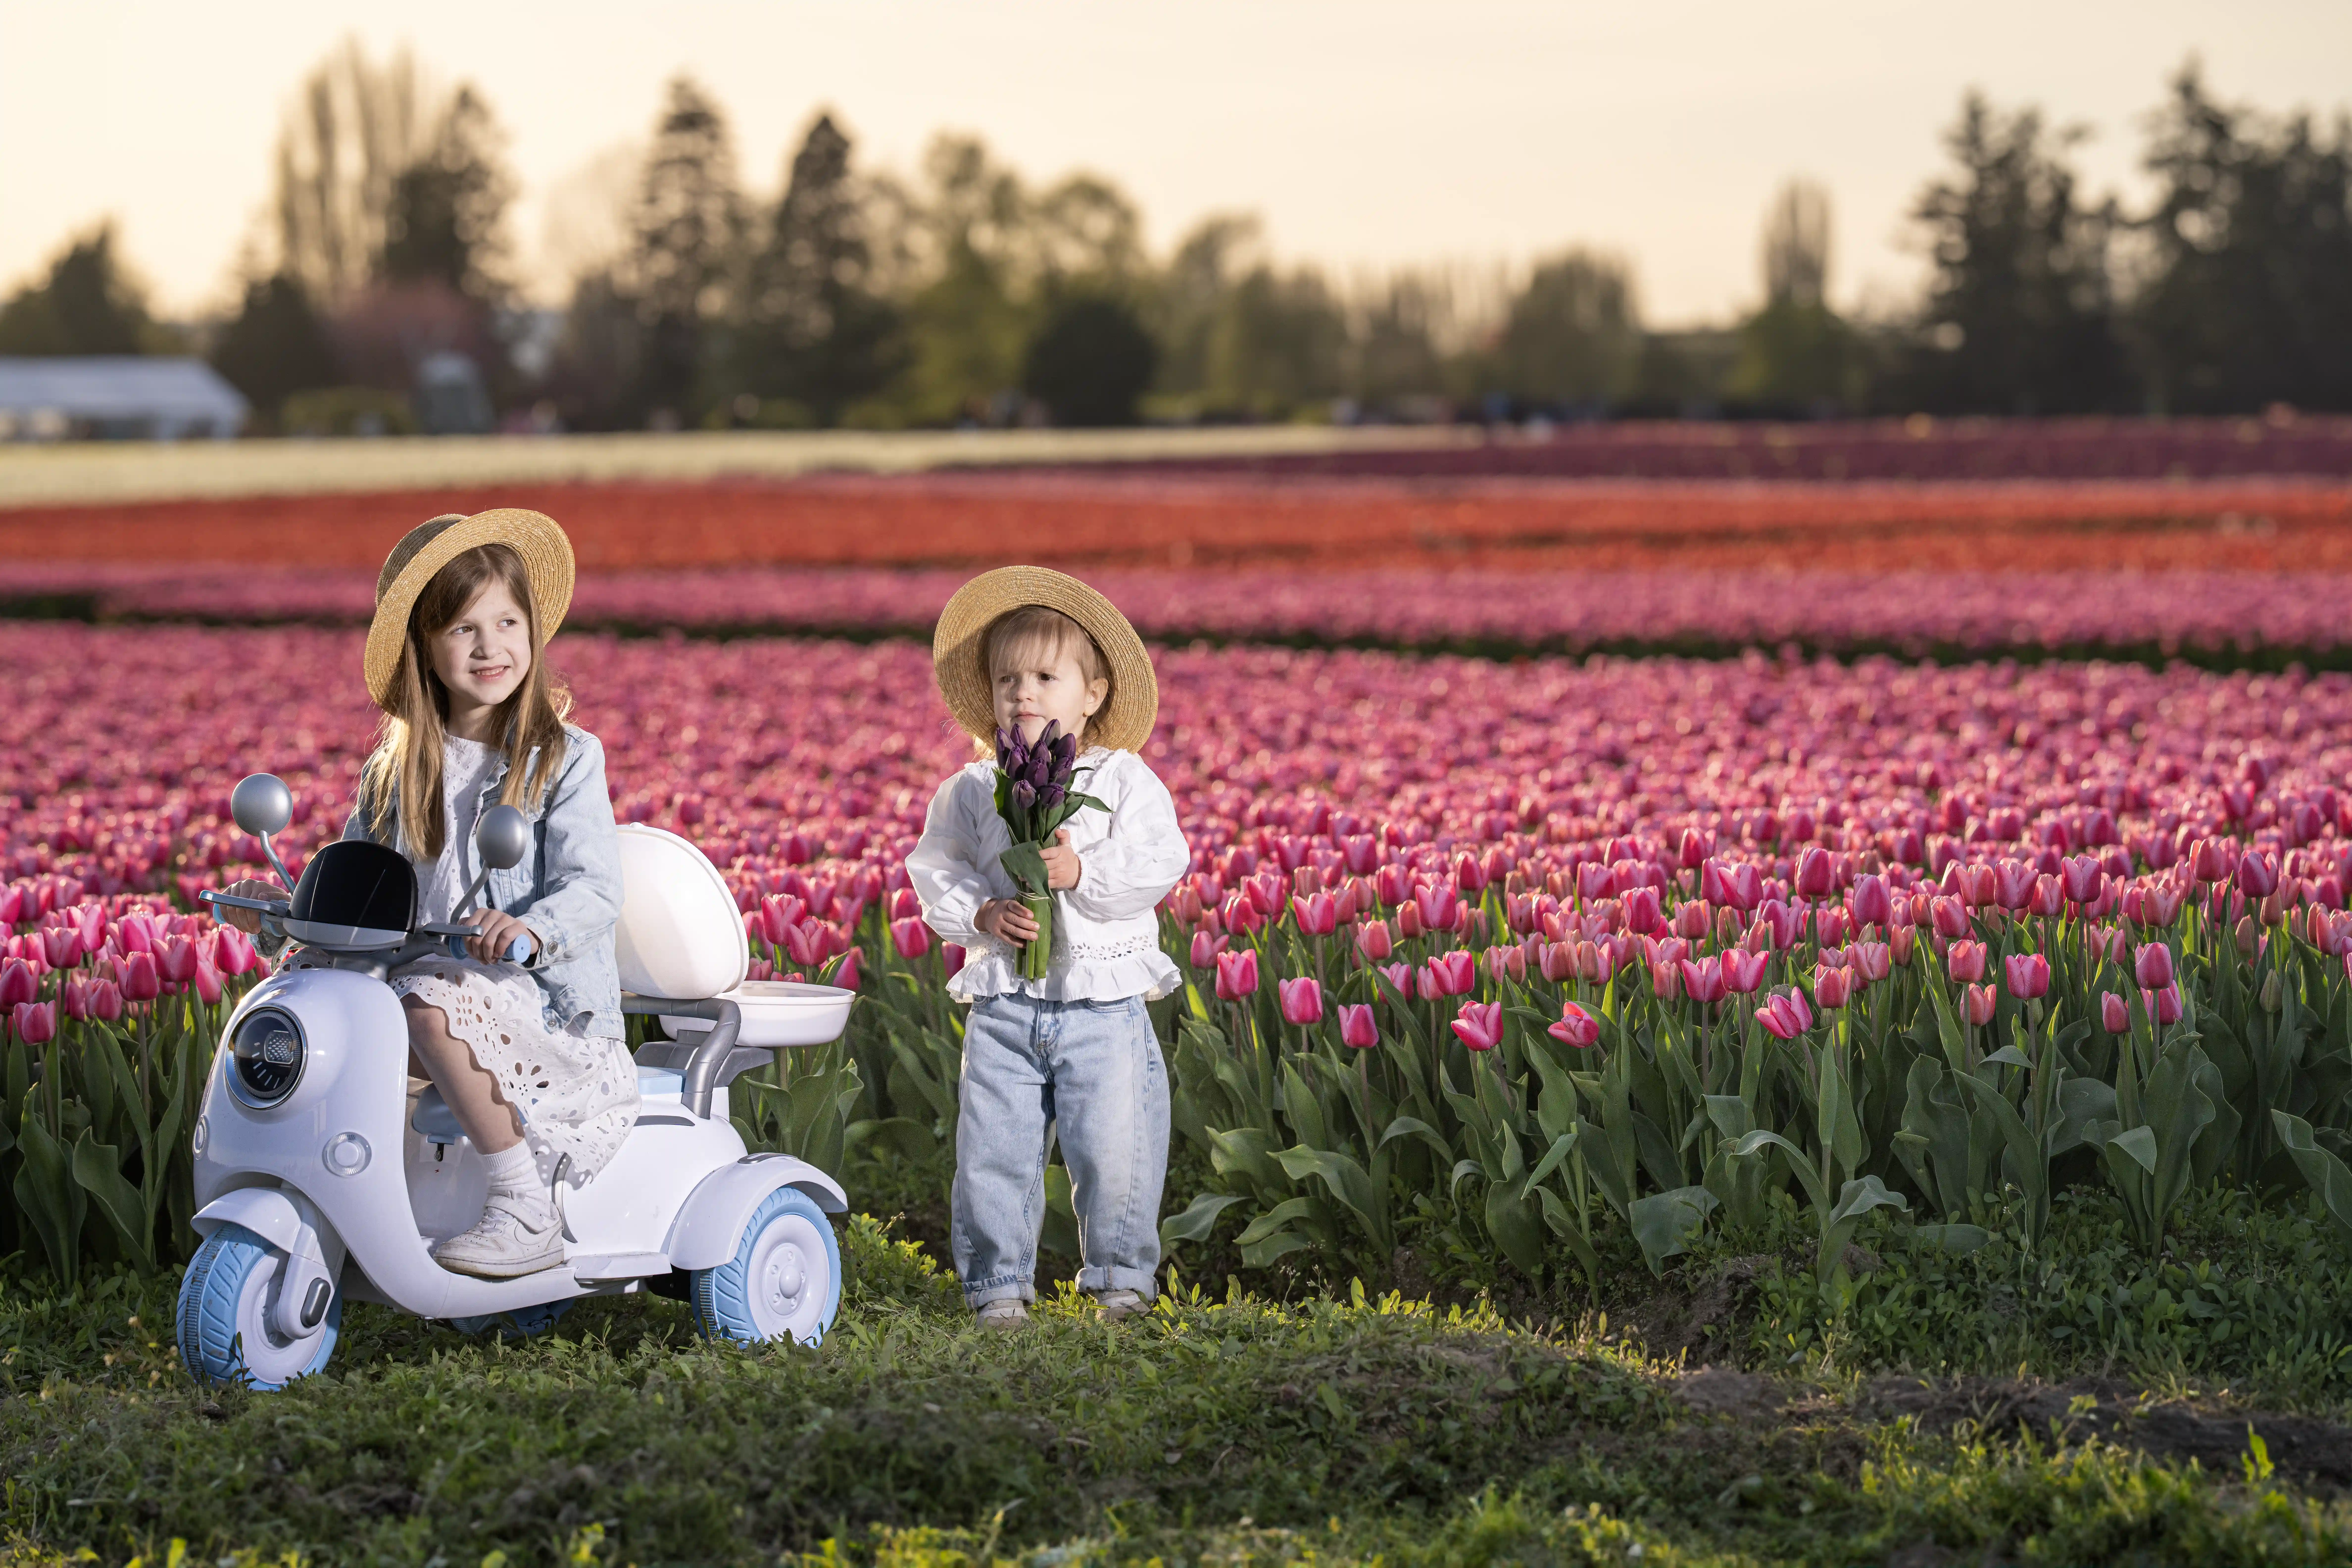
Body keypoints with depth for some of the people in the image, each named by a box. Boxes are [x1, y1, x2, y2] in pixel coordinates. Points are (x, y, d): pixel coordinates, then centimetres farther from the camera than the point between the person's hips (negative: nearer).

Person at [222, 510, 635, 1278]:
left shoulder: (565, 761, -2)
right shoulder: (396, 773, 14)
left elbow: (594, 891, -14)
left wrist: (532, 930, -35)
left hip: (548, 1004, -6)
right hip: (420, 982, 6)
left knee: (433, 1007, -34)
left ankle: (526, 1213, -26)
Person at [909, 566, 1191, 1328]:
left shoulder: (1126, 782, 1)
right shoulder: (971, 792, 7)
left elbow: (1159, 865, -8)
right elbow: (937, 874, 4)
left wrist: (1083, 873, -20)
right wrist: (981, 913, -13)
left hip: (1104, 1002, -2)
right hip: (1004, 1002, 2)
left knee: (1114, 1149, -3)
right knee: (992, 1151, 0)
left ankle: (1122, 1275, 16)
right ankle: (999, 1283, 13)